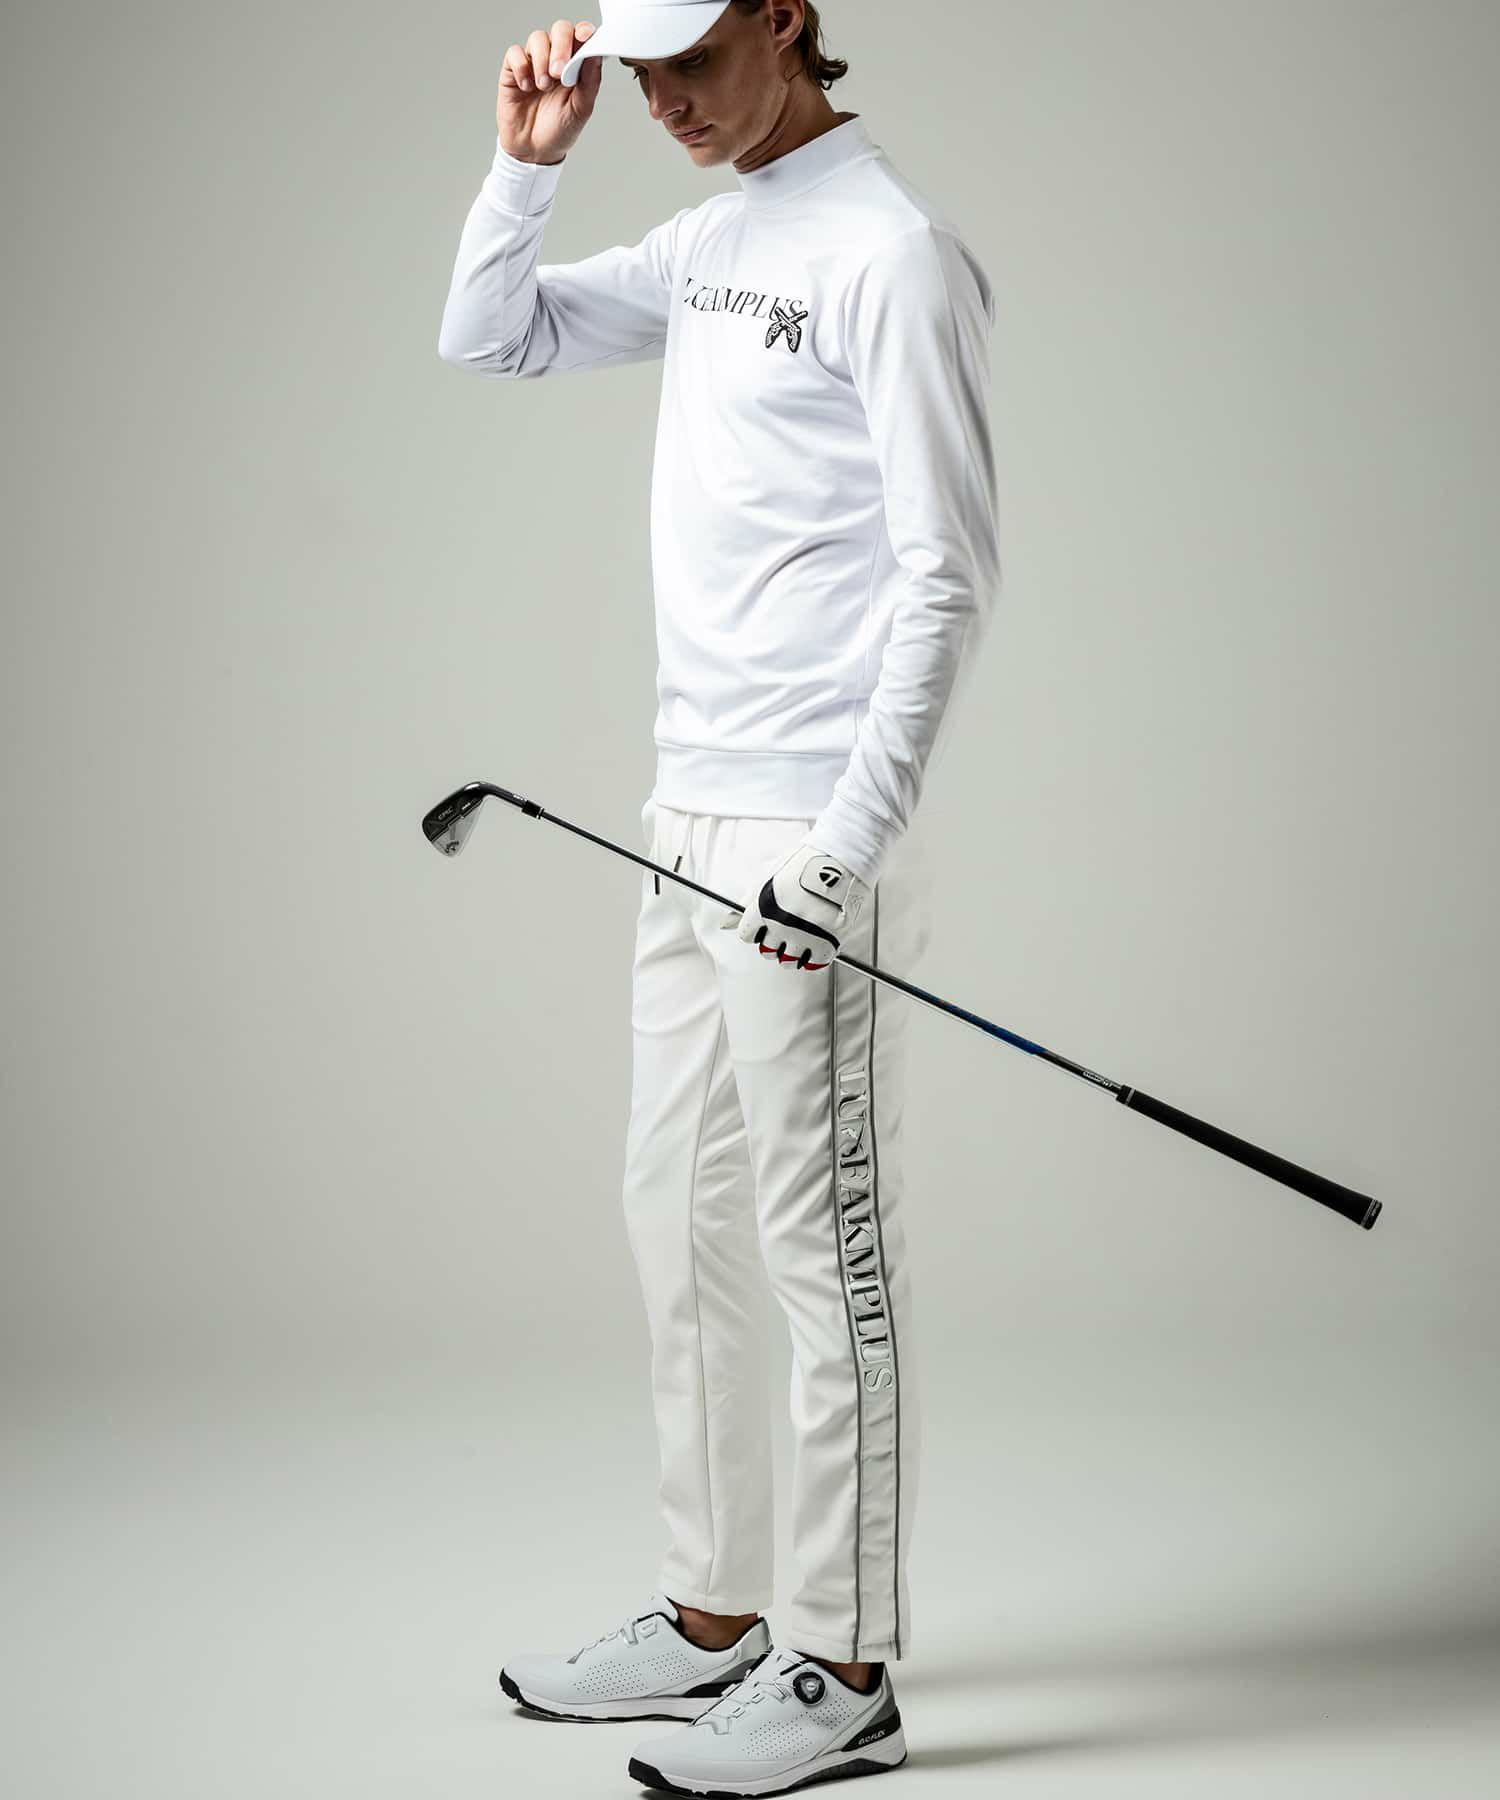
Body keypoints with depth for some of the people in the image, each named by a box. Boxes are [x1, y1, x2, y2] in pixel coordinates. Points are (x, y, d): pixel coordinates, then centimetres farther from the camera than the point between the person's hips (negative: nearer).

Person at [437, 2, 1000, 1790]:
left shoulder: (890, 250, -12)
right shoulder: (707, 241, 15)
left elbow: (947, 571, -17)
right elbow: (491, 338, 24)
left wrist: (849, 842, -22)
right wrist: (528, 162, 8)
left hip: (807, 832, -9)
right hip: (689, 817, 9)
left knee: (821, 1243, -4)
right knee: (678, 1217, 14)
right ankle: (712, 1619, 26)